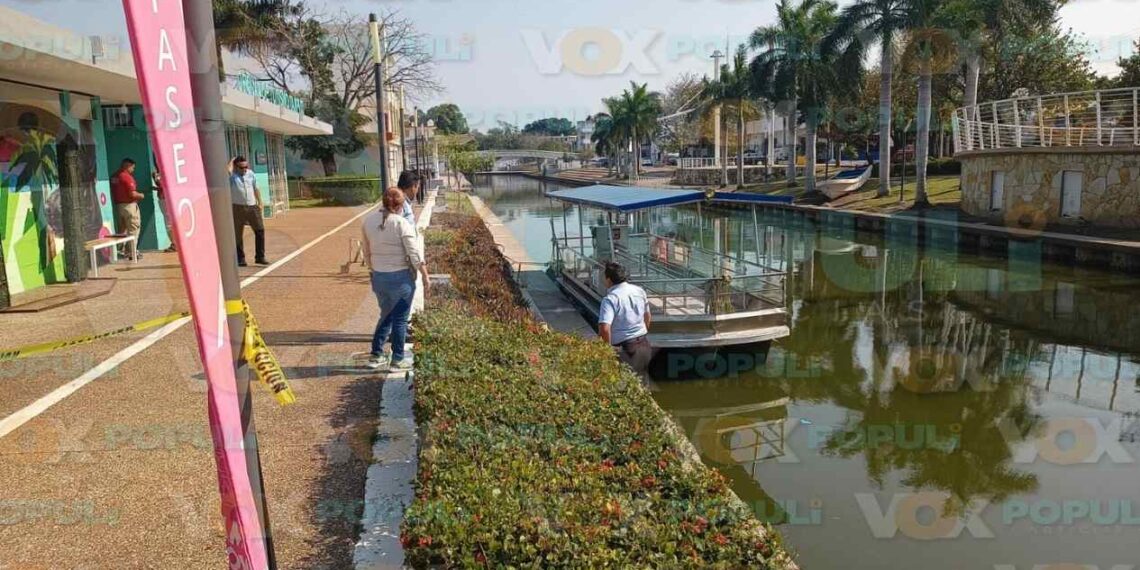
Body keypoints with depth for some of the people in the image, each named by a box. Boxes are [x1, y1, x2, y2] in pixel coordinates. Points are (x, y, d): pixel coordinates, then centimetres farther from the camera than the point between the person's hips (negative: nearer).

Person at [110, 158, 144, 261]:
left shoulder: (113, 177, 9)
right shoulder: (127, 176, -15)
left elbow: (112, 193, 15)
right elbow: (132, 194, -20)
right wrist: (140, 195, -2)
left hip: (118, 205, 8)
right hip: (129, 205, -8)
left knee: (121, 230, 14)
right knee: (133, 229, -2)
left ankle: (122, 251, 17)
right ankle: (133, 253, -2)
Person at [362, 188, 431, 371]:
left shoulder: (368, 220, 2)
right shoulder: (402, 224, -15)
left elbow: (367, 252, 11)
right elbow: (415, 254, -16)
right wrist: (425, 277, -9)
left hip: (378, 278, 6)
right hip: (400, 278, -6)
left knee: (386, 315, 22)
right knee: (400, 319, 8)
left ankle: (376, 356, 26)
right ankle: (398, 359, 17)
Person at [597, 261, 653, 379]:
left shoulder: (610, 299, -19)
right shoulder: (640, 291, 4)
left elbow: (604, 329, -30)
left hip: (624, 349, -7)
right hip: (644, 344, 7)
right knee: (642, 380, 21)